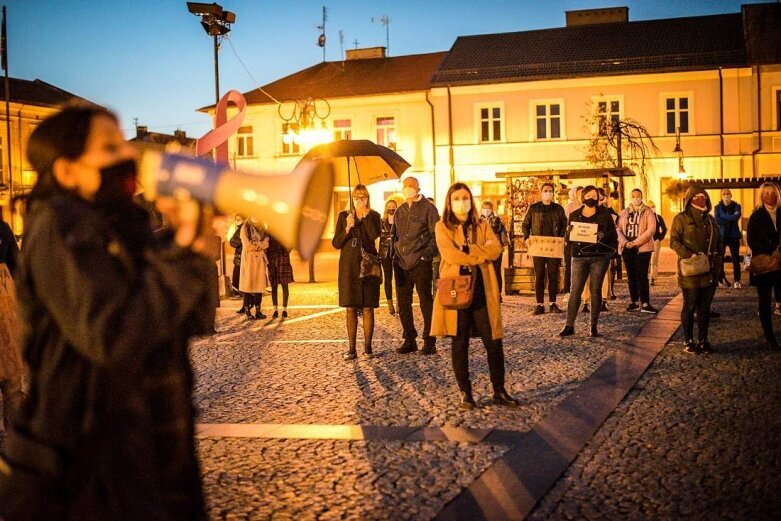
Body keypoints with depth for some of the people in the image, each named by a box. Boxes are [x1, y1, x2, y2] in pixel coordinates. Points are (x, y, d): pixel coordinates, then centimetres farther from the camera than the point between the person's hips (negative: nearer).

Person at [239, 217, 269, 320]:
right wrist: (260, 245, -1)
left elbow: (266, 244, 5)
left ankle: (258, 311, 6)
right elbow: (247, 246, -9)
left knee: (260, 284, 2)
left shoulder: (261, 228, 14)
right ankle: (248, 311, 1)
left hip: (260, 260, 4)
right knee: (248, 285, -3)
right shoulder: (245, 229, -1)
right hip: (249, 259, -4)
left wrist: (255, 245, -7)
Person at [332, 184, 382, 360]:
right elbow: (336, 243, 3)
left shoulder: (374, 216, 5)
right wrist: (347, 228, -13)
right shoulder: (344, 216, 7)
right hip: (349, 267, 1)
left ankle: (367, 346, 7)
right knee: (351, 309, 1)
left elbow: (376, 237, -11)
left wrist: (366, 216, -12)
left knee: (368, 308, 0)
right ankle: (351, 348, 4)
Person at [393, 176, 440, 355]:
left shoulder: (428, 208, -2)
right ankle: (409, 340, 18)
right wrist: (395, 253, 10)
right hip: (402, 263, 6)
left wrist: (427, 255, -14)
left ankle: (429, 341, 6)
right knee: (403, 303, 8)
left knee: (426, 302, -1)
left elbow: (436, 235, -5)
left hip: (421, 263, -6)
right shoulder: (400, 211, 16)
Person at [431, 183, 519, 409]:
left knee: (494, 342, 2)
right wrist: (481, 252, -8)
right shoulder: (443, 227, 2)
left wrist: (467, 250, -12)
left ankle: (499, 391, 14)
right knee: (460, 343, 4)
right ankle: (465, 393, 15)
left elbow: (495, 250, -5)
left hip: (482, 290, 3)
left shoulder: (482, 225, 12)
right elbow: (451, 255, -14)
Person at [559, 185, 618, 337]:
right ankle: (569, 325, -2)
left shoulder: (604, 213, 6)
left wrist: (603, 235, -17)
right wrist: (570, 233, -13)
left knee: (596, 290, 2)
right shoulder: (574, 215, 9)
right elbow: (568, 237, 10)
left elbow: (613, 234, 4)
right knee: (575, 290, -5)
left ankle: (594, 326, 9)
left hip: (599, 256, -1)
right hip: (579, 256, 1)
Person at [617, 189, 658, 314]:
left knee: (642, 276, -9)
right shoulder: (624, 212, 11)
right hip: (627, 248, 4)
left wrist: (636, 242, -16)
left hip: (642, 248, -4)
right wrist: (625, 242, -12)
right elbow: (619, 229, 6)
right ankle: (634, 302, 12)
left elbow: (651, 229, -9)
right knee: (631, 276, 6)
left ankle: (645, 304, -8)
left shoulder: (648, 212, 1)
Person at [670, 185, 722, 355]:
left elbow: (718, 243, 21)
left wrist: (717, 263, 9)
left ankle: (703, 340, 17)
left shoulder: (710, 219, 16)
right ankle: (688, 342, 9)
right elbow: (674, 241, -10)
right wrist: (689, 255, -21)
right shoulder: (682, 218, -3)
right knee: (690, 307, 0)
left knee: (705, 307, 9)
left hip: (709, 271, 6)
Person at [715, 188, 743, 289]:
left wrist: (723, 216, -10)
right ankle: (721, 278, 12)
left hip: (733, 235, 0)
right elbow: (717, 220, -12)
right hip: (721, 235, 0)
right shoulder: (718, 207, 5)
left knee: (736, 258, -1)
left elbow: (736, 218, -15)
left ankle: (737, 280, 3)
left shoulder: (736, 206, 4)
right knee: (720, 257, 0)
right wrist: (731, 218, -12)